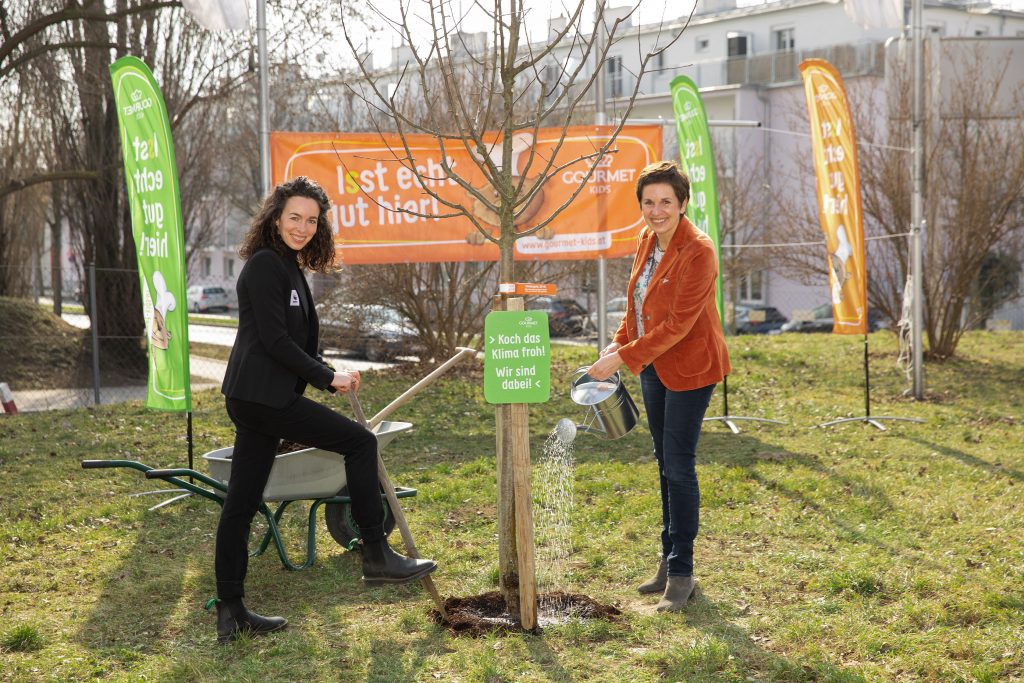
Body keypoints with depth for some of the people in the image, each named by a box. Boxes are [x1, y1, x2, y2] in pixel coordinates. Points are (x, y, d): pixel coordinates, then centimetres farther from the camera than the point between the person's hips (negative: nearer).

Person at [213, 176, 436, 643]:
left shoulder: (288, 267, 19)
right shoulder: (264, 265, -11)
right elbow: (275, 340, -17)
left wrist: (326, 376, 19)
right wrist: (328, 377, -11)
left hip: (252, 398, 10)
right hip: (263, 395, -10)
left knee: (241, 504, 8)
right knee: (360, 442, -4)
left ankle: (230, 612, 12)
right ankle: (376, 556, 0)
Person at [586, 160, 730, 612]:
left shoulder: (697, 251, -21)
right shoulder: (647, 240, 5)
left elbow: (677, 324, -25)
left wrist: (624, 358, -26)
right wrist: (619, 343, 1)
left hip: (689, 367, -8)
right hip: (653, 367, 8)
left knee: (679, 465, -7)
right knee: (666, 465, 15)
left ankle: (681, 574, 1)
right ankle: (669, 561, 26)